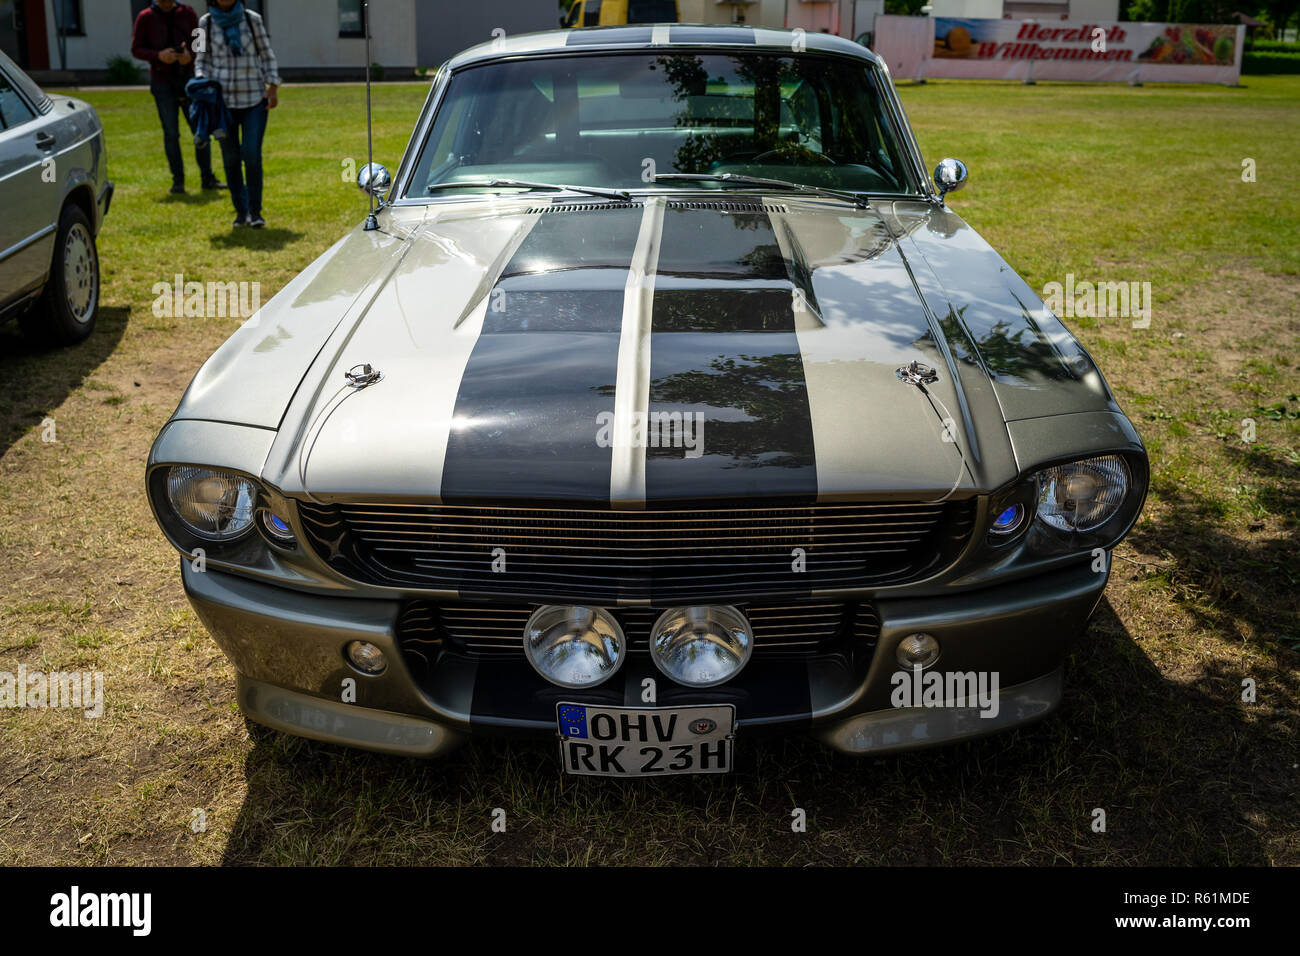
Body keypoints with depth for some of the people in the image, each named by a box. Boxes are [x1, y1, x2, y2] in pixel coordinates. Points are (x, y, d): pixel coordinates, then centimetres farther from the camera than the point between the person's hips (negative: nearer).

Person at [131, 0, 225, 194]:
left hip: (188, 78, 1)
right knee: (171, 133, 0)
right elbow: (136, 49, 0)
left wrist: (191, 55, -15)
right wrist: (158, 55, -19)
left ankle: (207, 178, 5)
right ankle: (178, 180, 5)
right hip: (162, 83, -1)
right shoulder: (145, 18, 0)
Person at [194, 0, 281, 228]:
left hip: (254, 98, -1)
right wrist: (202, 84, -7)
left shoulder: (252, 19, 3)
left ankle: (255, 211, 0)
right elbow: (202, 60, 11)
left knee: (252, 154, -11)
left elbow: (267, 56, 7)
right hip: (222, 99, 1)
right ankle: (241, 212, 17)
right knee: (230, 158, 4)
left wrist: (273, 87, -3)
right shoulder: (206, 23, 5)